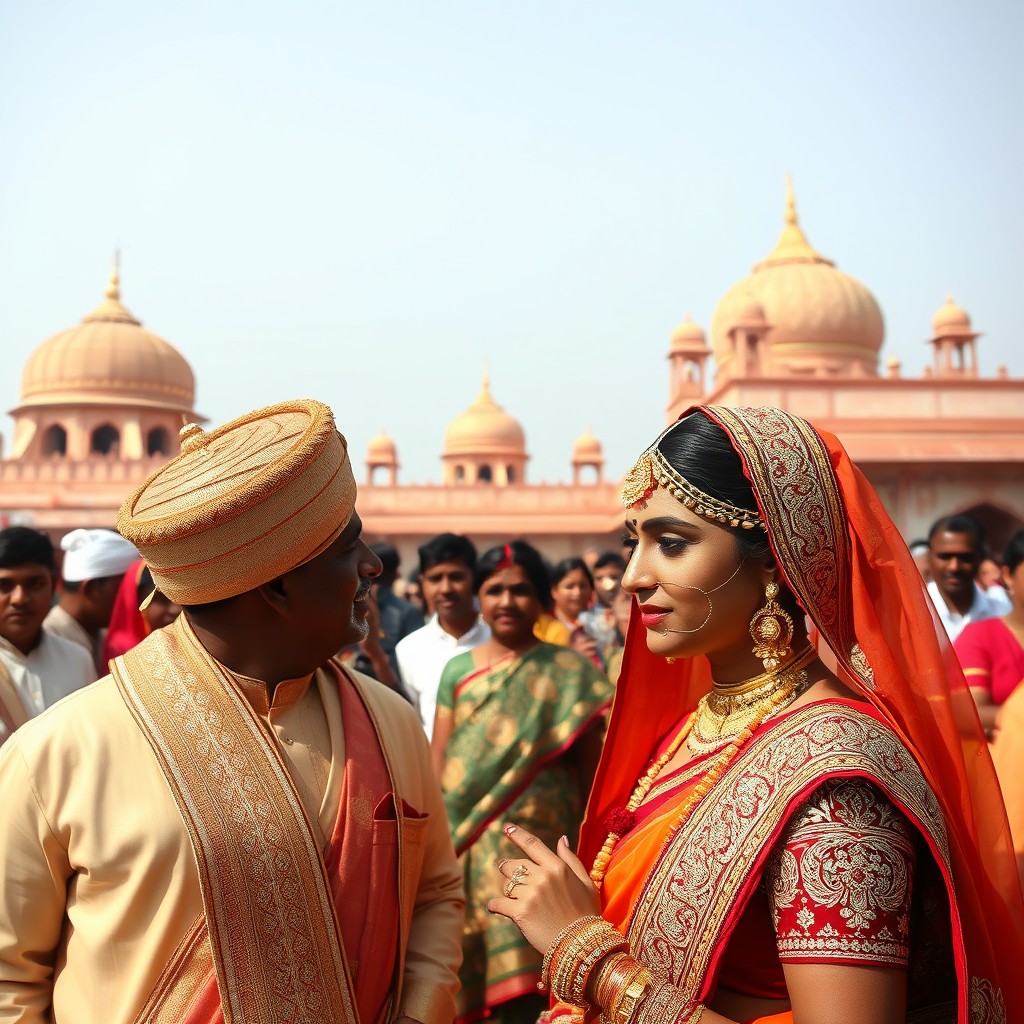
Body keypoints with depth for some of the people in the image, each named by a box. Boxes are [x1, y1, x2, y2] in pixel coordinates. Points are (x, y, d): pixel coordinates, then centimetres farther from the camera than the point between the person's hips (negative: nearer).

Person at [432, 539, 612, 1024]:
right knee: (460, 972, 6)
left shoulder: (569, 670, 2)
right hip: (463, 841, 3)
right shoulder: (458, 669, 10)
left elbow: (589, 766, 2)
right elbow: (437, 764, 10)